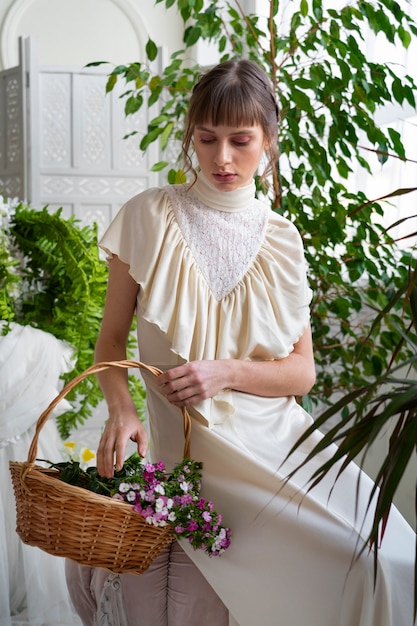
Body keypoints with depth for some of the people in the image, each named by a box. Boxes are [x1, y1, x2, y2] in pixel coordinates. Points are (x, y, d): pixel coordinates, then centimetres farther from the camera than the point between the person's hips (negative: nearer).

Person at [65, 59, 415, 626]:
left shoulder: (280, 238, 6)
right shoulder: (151, 217, -1)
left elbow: (302, 371, 5)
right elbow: (112, 336, 3)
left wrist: (227, 371, -14)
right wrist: (121, 410, -17)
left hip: (278, 434, 4)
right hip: (197, 446, -3)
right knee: (349, 558, -19)